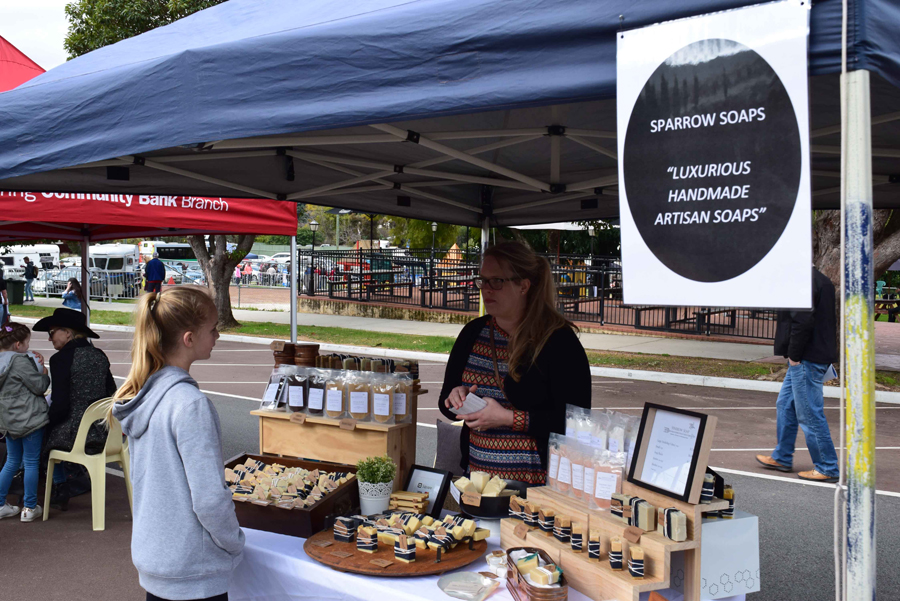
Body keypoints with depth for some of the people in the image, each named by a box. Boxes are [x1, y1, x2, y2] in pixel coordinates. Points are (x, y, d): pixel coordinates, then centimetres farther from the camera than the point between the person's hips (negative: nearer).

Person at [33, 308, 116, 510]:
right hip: (103, 431, 7)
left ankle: (61, 487, 26)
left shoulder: (60, 359, -14)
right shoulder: (99, 355, 5)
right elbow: (111, 394, 11)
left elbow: (60, 405, -17)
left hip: (75, 433, -7)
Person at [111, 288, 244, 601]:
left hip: (150, 555, 8)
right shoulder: (190, 404, -24)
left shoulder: (143, 393, 2)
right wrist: (235, 544, -8)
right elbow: (209, 499, -25)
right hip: (193, 574, -8)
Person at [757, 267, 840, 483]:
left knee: (810, 414, -2)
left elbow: (802, 322, -25)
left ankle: (828, 468, 7)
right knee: (785, 405, 19)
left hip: (806, 360, -11)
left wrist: (793, 355, -16)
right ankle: (782, 458, 29)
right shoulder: (822, 280, 14)